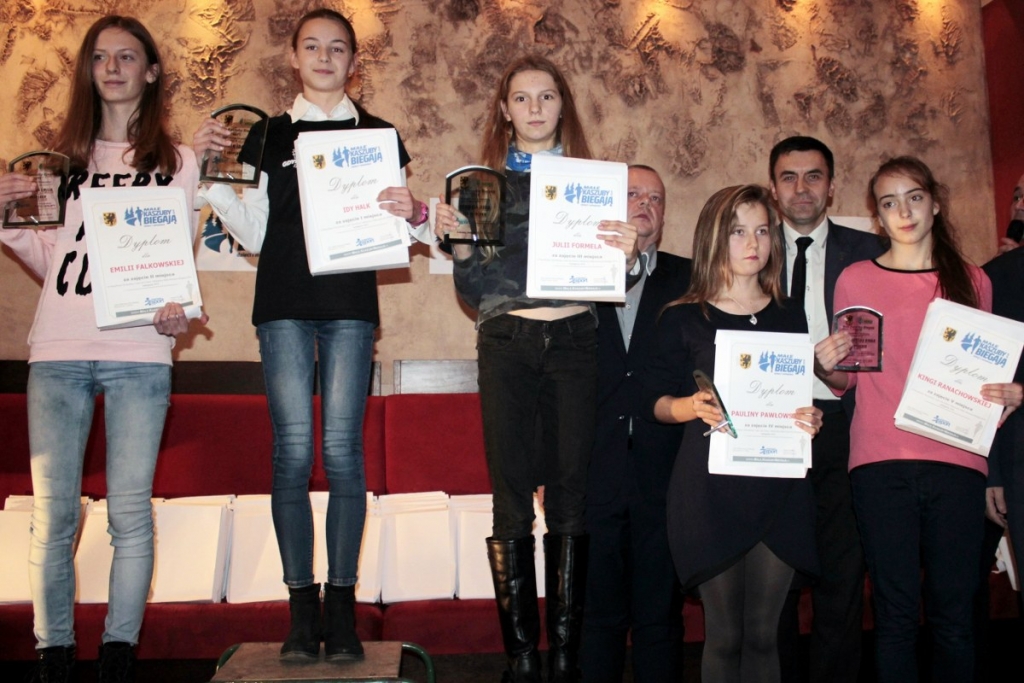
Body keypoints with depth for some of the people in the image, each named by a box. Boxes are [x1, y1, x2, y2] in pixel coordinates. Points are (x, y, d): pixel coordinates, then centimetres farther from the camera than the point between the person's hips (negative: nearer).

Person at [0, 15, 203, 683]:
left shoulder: (177, 162, 12)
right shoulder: (65, 158, 18)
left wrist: (175, 310, -11)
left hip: (139, 353, -2)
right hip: (57, 351, 2)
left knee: (130, 510, -2)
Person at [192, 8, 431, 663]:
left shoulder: (378, 135, 11)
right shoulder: (268, 135, 13)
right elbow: (254, 233, 10)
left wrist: (412, 213, -12)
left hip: (351, 304, 0)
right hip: (284, 303, 1)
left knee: (343, 448, -4)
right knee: (294, 450, -4)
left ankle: (342, 603, 4)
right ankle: (301, 604, 4)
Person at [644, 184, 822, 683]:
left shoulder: (791, 316, 13)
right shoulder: (683, 319, 3)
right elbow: (655, 402, 2)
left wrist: (811, 420, -6)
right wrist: (689, 407, -18)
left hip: (778, 488, 3)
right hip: (710, 490, -3)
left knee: (763, 633, 7)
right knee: (724, 636, 3)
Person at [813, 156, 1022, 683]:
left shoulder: (972, 281, 12)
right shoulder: (855, 280, 8)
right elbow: (845, 381, 11)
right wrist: (827, 366, -11)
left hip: (957, 461, 1)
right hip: (881, 462, -1)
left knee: (954, 610, 2)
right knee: (896, 610, 0)